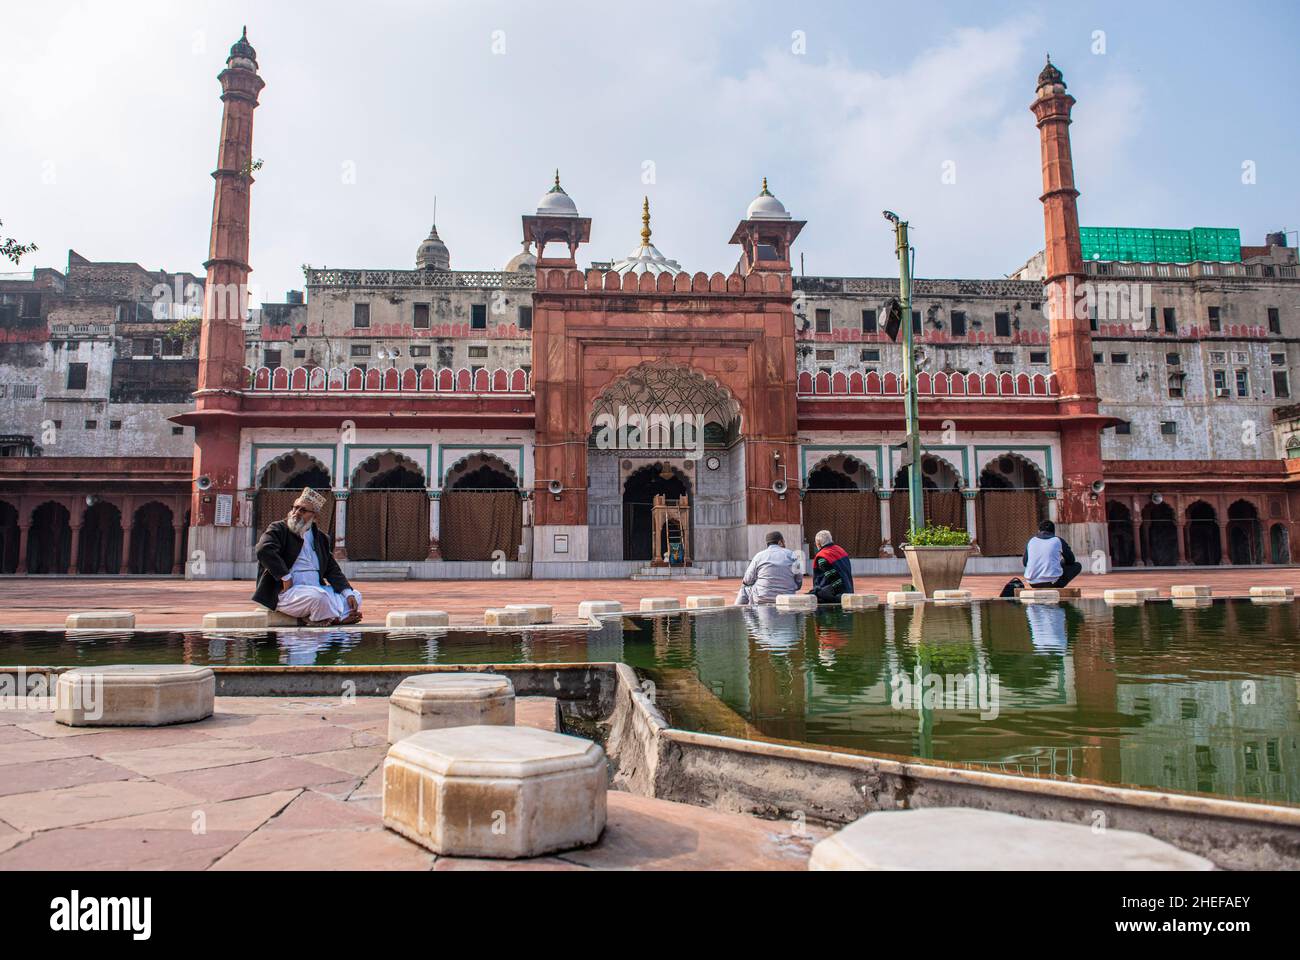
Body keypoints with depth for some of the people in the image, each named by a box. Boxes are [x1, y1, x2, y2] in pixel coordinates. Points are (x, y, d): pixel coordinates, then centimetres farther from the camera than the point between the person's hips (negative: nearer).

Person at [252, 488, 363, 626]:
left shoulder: (321, 538, 16)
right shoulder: (278, 529, 0)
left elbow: (332, 570, 12)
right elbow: (264, 550, -21)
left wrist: (348, 593, -3)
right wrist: (286, 578, -22)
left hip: (317, 588, 7)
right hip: (285, 593, -7)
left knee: (355, 596, -2)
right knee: (319, 596, -34)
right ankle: (340, 618, -6)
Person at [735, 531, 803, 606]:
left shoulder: (759, 555, 1)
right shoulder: (791, 555, 5)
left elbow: (748, 580, 1)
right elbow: (799, 579, 5)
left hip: (762, 599, -2)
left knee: (744, 590, 25)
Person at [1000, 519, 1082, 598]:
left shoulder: (1031, 541, 11)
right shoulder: (1058, 540, 4)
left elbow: (1025, 562, 18)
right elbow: (1071, 560, 13)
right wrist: (1061, 562, 35)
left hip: (1033, 583, 6)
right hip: (1053, 581, -6)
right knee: (1078, 565, 15)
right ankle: (1057, 586, 2)